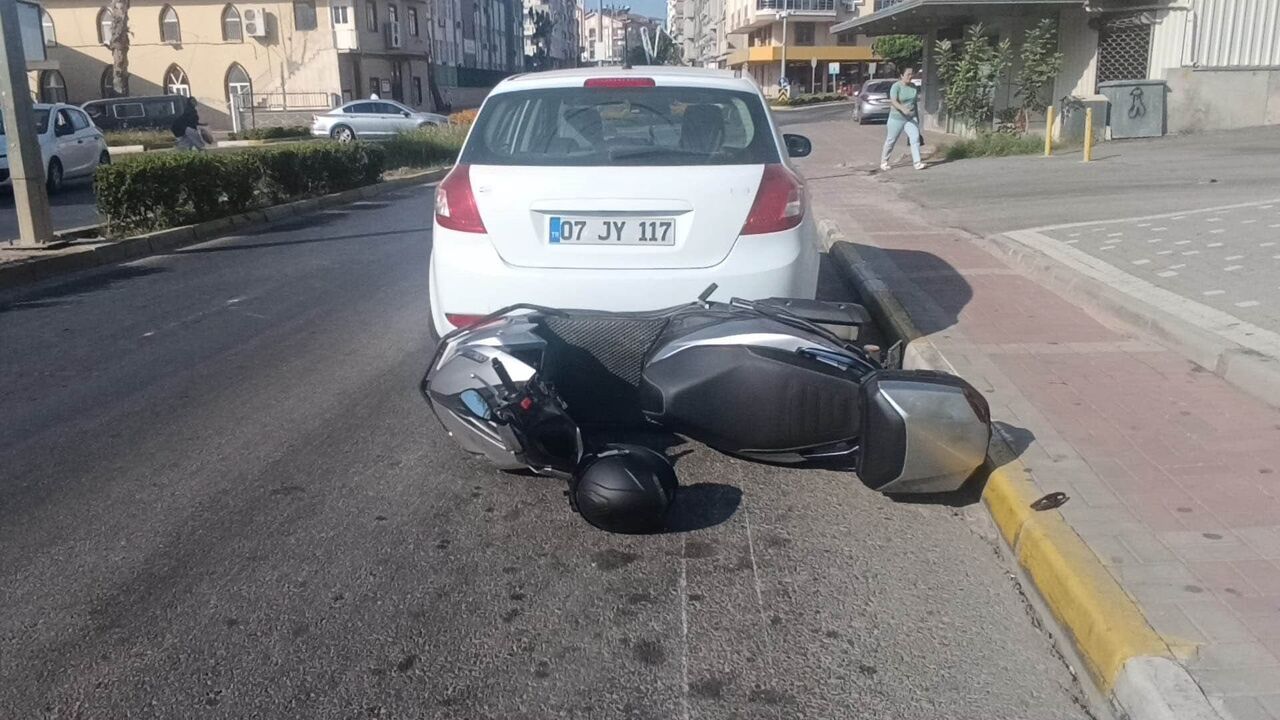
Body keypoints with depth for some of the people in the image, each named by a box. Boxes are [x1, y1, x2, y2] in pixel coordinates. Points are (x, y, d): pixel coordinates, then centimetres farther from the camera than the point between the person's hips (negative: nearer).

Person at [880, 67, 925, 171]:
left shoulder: (913, 86, 7)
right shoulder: (896, 86, -11)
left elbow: (915, 103, 15)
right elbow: (893, 101, -25)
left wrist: (917, 117, 17)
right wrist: (903, 109, -41)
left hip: (911, 118, 4)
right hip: (897, 118, -4)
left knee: (915, 138, -12)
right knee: (891, 140, 8)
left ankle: (917, 163, -15)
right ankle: (884, 161, 25)